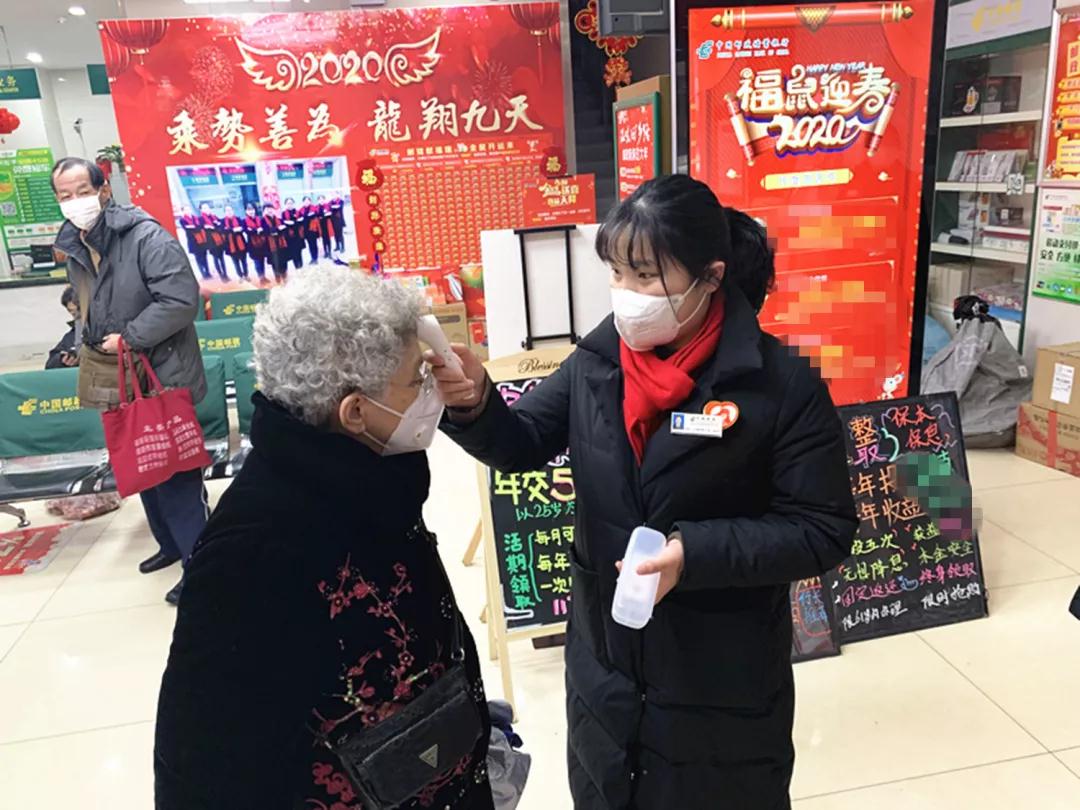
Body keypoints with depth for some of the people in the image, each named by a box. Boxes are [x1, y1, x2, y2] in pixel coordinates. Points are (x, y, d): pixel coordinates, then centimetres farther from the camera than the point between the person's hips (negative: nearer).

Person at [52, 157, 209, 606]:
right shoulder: (72, 247, 8)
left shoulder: (145, 236, -18)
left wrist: (128, 339, -21)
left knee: (174, 473, -3)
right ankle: (171, 543, 38)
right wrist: (92, 346, 12)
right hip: (116, 379, 8)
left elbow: (181, 299, -26)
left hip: (161, 377, -8)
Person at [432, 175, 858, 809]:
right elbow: (523, 446, 0)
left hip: (724, 685, -4)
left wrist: (697, 552, -28)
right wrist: (476, 403, -22)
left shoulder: (782, 385, -19)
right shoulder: (596, 362, -6)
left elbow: (824, 533, -15)